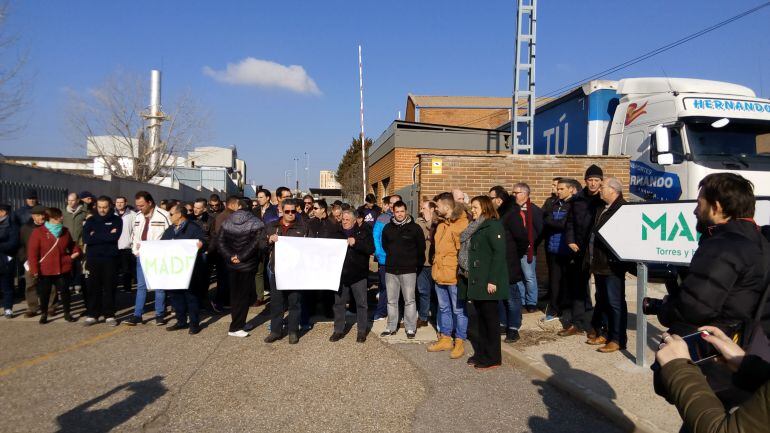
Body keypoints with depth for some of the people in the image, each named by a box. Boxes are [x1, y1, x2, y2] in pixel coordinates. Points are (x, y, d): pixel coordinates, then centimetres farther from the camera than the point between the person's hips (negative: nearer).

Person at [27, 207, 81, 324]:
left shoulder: (65, 231, 5)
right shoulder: (38, 232, -8)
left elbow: (71, 244, 19)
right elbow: (32, 252, -10)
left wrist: (75, 251, -3)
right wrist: (34, 269, -14)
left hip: (63, 268, 3)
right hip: (45, 270, -3)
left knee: (64, 291, 7)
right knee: (44, 292, 10)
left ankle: (67, 313, 19)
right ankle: (44, 314, 26)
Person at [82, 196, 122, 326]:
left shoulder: (116, 220, 5)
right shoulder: (91, 221, 10)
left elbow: (115, 237, -12)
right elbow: (86, 239, -5)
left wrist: (96, 236, -6)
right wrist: (106, 236, -10)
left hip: (110, 259, -2)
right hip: (93, 258, 2)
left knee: (109, 287, 2)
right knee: (93, 288, 5)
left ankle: (109, 315, 9)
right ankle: (92, 315, 14)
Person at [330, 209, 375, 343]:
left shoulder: (363, 231, -3)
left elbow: (371, 249, -12)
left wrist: (356, 242, -23)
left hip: (358, 273, -3)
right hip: (340, 273, 3)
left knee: (361, 303, 5)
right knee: (338, 302, 9)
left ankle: (362, 331, 17)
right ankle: (338, 330, 21)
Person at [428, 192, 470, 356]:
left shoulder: (462, 223, -15)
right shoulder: (441, 223, 12)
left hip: (454, 275, -8)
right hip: (440, 274, 9)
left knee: (458, 310, 4)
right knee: (444, 309, 18)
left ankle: (460, 342, 15)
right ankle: (445, 338, 30)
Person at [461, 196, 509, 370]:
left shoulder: (493, 226, -9)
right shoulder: (475, 228, 17)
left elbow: (499, 253, -16)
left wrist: (493, 280, -20)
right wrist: (467, 274, 10)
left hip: (487, 282, -8)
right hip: (475, 281, 8)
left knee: (490, 317, 1)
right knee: (478, 318, 11)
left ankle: (493, 358, 10)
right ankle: (481, 353, 22)